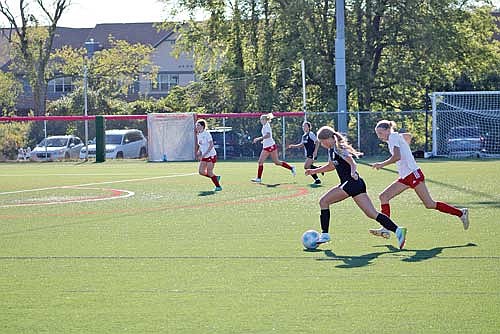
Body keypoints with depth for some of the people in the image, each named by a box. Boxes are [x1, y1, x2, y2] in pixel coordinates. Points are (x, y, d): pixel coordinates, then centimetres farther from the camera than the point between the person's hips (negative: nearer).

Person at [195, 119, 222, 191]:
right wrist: (199, 152, 1)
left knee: (209, 172, -8)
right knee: (201, 171, 2)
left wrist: (204, 154, -24)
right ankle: (216, 177, 20)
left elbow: (211, 145, -21)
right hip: (204, 156, 8)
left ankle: (218, 186, 5)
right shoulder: (198, 135, 8)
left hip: (211, 155, -8)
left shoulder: (206, 134, -16)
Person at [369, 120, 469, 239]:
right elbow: (408, 136, 38)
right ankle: (385, 229, -4)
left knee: (430, 204, -10)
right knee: (383, 197, 0)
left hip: (413, 173, -10)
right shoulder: (395, 137, 16)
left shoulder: (393, 137, -10)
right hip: (405, 177, 10)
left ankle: (460, 213, 0)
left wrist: (382, 164, -19)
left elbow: (397, 157, -24)